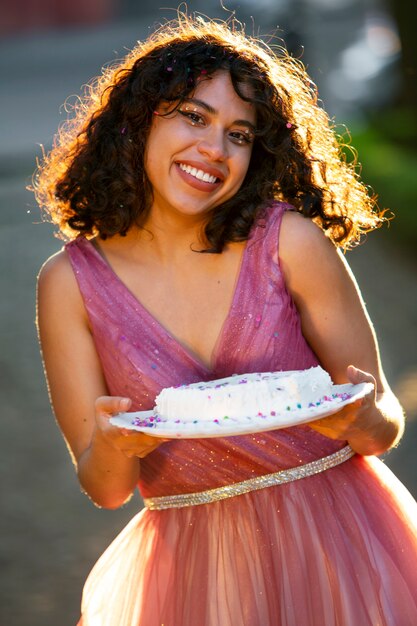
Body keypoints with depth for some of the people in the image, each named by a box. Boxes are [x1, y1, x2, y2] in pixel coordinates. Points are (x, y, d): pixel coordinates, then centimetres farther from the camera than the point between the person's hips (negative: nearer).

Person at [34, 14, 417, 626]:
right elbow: (105, 489, -4)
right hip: (197, 569, 1)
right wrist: (113, 448, -26)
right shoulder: (70, 282, -6)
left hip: (338, 540, 0)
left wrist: (354, 419, -26)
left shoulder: (292, 242, -9)